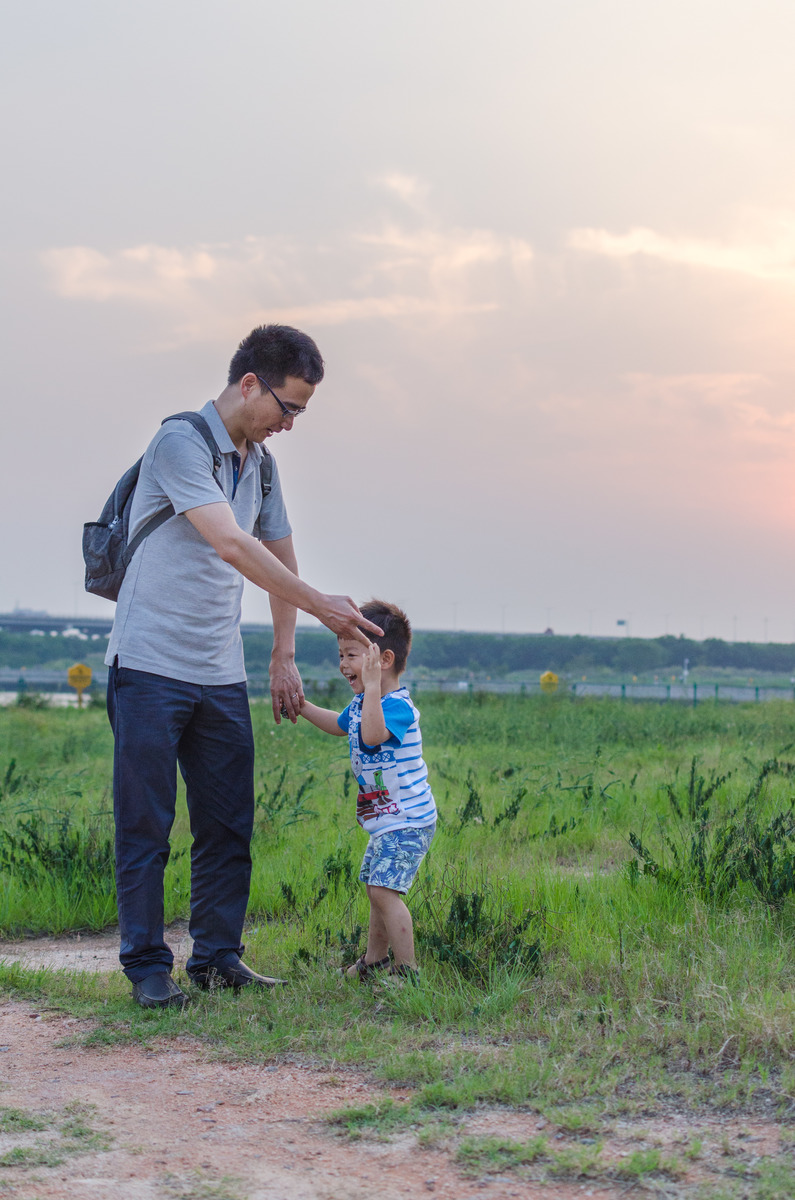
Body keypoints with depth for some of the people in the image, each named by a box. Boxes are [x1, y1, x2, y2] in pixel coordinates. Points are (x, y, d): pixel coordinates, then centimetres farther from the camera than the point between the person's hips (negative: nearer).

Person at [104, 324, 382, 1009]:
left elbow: (280, 558, 23)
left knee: (229, 825, 7)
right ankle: (147, 966, 7)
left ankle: (218, 958, 16)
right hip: (151, 666, -7)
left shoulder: (259, 462, 13)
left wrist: (284, 657, 16)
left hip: (221, 676, 7)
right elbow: (231, 546, -23)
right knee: (145, 825, -1)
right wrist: (321, 606, -20)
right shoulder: (180, 442, -13)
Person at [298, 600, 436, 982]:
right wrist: (300, 704, 25)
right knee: (377, 887, 22)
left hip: (407, 821, -11)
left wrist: (372, 685, -43)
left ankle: (407, 970, -13)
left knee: (383, 890, -18)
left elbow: (372, 734, -43)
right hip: (387, 820, 11)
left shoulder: (397, 706, -23)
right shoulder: (362, 703, 9)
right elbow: (339, 725, 30)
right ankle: (374, 960, 38)